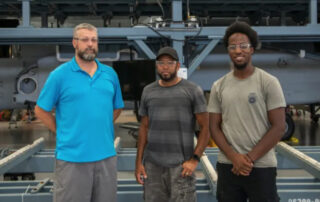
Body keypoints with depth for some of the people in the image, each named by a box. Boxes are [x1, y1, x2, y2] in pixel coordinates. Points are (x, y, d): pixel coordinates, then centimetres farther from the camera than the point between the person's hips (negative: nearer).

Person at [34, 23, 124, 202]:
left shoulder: (110, 74, 8)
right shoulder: (60, 74, -3)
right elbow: (41, 110, 1)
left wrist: (101, 127, 10)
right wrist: (64, 132, -2)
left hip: (106, 155, 4)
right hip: (72, 157, -4)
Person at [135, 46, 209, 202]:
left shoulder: (192, 90, -2)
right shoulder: (148, 91, 10)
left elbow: (205, 128, -2)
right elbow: (144, 128, 13)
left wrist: (195, 159, -11)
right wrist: (139, 161, 8)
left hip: (181, 165, -3)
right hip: (152, 165, 4)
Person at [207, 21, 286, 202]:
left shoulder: (268, 82, -4)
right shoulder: (219, 86, 7)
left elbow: (279, 127, -7)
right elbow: (214, 127, 6)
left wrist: (250, 158, -12)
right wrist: (234, 157, -9)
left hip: (261, 167, -3)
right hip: (227, 166, 3)